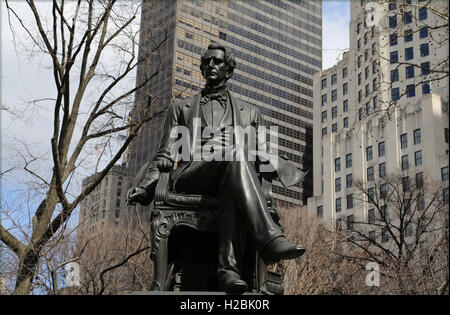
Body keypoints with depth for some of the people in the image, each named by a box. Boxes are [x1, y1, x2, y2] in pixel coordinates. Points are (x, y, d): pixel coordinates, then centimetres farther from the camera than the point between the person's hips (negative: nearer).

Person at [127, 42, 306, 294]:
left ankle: (228, 266, -52)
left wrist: (283, 170, -3)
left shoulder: (250, 113, 29)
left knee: (231, 190, -39)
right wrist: (146, 188, 1)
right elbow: (165, 157, 19)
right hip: (190, 177, -1)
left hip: (230, 182, 1)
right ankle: (268, 238, -49)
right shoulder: (181, 109, 28)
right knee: (236, 151, -34)